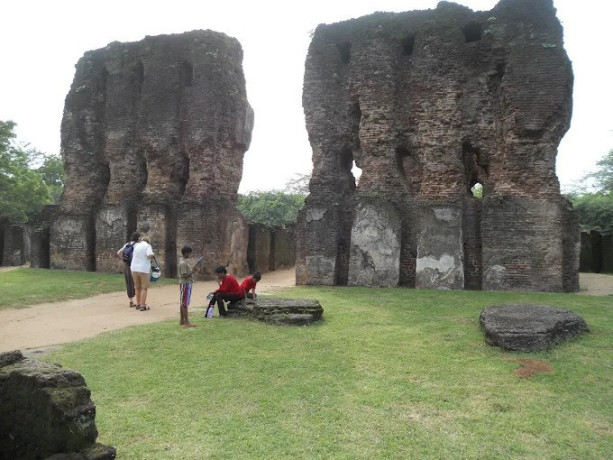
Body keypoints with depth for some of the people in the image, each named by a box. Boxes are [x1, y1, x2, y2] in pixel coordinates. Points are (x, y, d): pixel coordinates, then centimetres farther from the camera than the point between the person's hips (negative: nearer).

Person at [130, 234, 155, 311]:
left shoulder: (136, 246, 12)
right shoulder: (147, 245, -4)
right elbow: (149, 255, -21)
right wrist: (153, 255, -2)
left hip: (134, 269, 5)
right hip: (144, 269, -5)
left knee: (137, 287, 16)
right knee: (144, 288, 2)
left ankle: (138, 304, 24)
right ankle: (143, 306, -1)